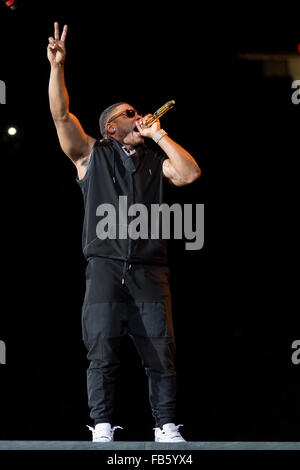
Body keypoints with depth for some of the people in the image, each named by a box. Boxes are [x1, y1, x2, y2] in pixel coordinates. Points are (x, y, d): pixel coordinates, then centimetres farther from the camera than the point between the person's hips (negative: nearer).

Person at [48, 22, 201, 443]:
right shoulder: (92, 154, 14)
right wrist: (57, 66, -10)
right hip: (106, 264, -2)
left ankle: (167, 428, 2)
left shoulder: (155, 162, 20)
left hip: (150, 270, 2)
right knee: (102, 352, -5)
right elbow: (61, 115, 2)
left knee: (161, 353, -3)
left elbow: (190, 174, 1)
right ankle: (102, 429, -1)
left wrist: (159, 135, 6)